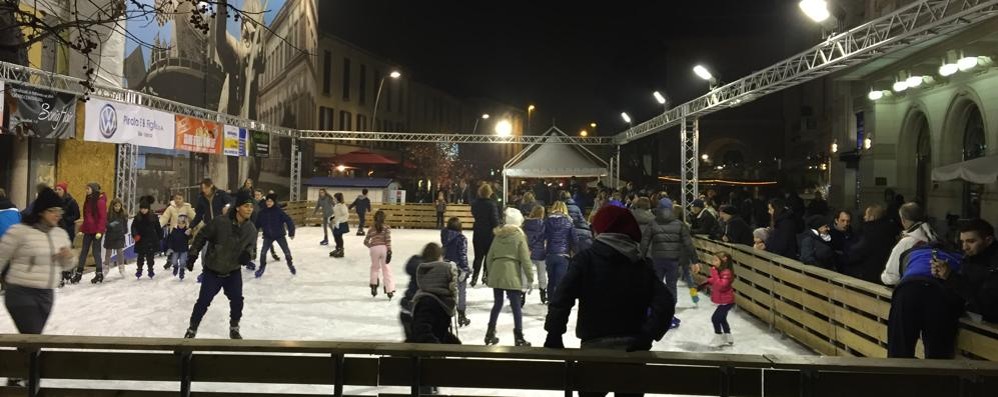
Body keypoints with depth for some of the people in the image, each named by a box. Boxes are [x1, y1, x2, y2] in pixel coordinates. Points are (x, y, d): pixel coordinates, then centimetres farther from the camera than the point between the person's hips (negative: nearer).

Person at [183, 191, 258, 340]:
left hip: (233, 271, 3)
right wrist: (192, 255, -6)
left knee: (237, 301, -1)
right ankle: (192, 329, 24)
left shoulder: (251, 229, -10)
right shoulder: (219, 222, -23)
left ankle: (234, 328, 24)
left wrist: (246, 254, -15)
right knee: (203, 301, 2)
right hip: (212, 270, -3)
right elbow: (202, 236, -10)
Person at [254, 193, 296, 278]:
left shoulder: (279, 211, -18)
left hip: (280, 235, -2)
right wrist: (254, 235, 1)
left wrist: (291, 233, -19)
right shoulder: (262, 212, -9)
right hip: (268, 236, 2)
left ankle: (290, 265, 31)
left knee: (287, 251, 5)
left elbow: (288, 220, -17)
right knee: (263, 252, -7)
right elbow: (257, 224, -1)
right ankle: (262, 267, 16)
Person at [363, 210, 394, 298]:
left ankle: (373, 285, 19)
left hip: (374, 249, 2)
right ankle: (390, 290, -1)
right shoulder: (386, 228, 1)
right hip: (384, 248, -2)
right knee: (386, 269, 2)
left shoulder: (371, 229, 8)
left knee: (375, 267, 23)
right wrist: (389, 251, -11)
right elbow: (388, 240, -9)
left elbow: (365, 242, 11)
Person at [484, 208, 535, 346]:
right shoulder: (519, 236, -4)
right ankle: (518, 337, 1)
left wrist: (490, 273, 23)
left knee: (497, 304, 17)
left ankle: (490, 334, 20)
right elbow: (525, 259, -7)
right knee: (516, 307, 1)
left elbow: (490, 257, 13)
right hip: (512, 275, -5)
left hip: (496, 274, 5)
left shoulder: (498, 235, 11)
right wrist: (530, 278, -2)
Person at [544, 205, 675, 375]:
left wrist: (554, 335, -13)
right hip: (632, 345, 3)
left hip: (595, 343, -3)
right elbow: (665, 302, -6)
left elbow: (562, 298, -16)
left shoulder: (586, 259, -5)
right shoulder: (642, 263, 5)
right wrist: (647, 336, -9)